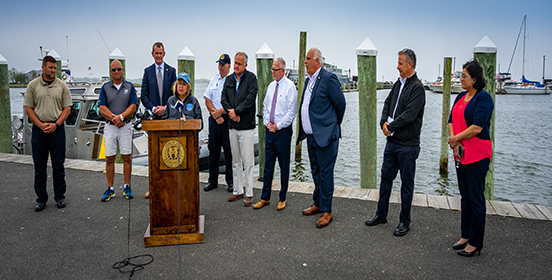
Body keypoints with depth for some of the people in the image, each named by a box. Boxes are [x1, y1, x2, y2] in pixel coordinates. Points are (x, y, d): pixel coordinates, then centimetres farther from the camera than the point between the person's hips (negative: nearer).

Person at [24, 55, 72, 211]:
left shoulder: (62, 86, 5)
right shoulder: (33, 85, 4)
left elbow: (67, 108, 2)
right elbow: (28, 108, 3)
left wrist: (55, 124, -10)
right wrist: (41, 125, -9)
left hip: (57, 128, 0)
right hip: (39, 129, 0)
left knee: (58, 165, 4)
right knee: (39, 166, 6)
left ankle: (60, 197, 15)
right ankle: (41, 198, 16)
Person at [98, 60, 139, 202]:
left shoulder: (129, 87, 6)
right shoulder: (105, 87, 7)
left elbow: (133, 106, -2)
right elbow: (102, 108, 0)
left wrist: (121, 117, -15)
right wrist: (114, 118, -14)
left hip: (126, 126, 0)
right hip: (110, 126, 1)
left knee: (127, 157, 1)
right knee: (109, 158, 2)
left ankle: (127, 187, 11)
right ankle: (110, 189, 10)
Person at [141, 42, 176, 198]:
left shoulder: (171, 71, 7)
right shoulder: (148, 71, 9)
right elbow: (144, 95, 5)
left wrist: (166, 107, -10)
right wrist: (153, 108, -10)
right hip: (154, 116, 1)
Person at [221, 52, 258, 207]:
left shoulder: (251, 78, -2)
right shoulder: (229, 80, 14)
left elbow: (250, 99, -13)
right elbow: (223, 99, 7)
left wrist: (236, 111, -15)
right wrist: (230, 112, -10)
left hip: (246, 126, -5)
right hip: (232, 126, 6)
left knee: (248, 162, -3)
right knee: (235, 161, 12)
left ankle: (249, 194, 5)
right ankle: (237, 191, 23)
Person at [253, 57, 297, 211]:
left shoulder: (290, 86, -7)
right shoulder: (271, 86, 12)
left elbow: (291, 111, -11)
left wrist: (278, 125, -13)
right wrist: (267, 122, 1)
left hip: (283, 130, -6)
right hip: (270, 130, 6)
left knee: (284, 165, 4)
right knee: (268, 164, 9)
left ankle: (282, 199, 16)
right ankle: (265, 198, 18)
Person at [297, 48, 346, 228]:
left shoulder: (328, 79, -13)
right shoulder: (309, 80, 14)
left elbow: (340, 103, -8)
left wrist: (335, 124, 4)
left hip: (325, 136, -9)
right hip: (311, 136, 9)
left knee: (325, 173, -1)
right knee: (316, 172, 19)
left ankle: (327, 212, 10)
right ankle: (317, 204, 34)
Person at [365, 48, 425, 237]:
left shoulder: (417, 88, -12)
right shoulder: (398, 84, 12)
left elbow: (409, 115, -20)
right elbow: (387, 105, 13)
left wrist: (391, 126, -12)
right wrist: (384, 123, -5)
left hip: (407, 145, -7)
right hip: (392, 142, 8)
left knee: (407, 184, 5)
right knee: (386, 178, 15)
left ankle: (404, 222, 18)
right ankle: (381, 214, 29)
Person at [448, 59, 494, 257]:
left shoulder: (484, 98, -13)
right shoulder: (461, 97, 12)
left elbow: (477, 127, -21)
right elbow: (451, 121, 11)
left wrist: (455, 138, -9)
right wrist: (454, 141, -5)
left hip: (477, 155, -8)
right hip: (461, 154, 8)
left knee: (476, 199, 0)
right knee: (465, 197, 16)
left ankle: (475, 243, 10)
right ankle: (465, 236, 28)